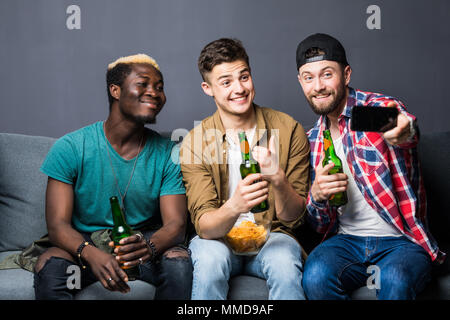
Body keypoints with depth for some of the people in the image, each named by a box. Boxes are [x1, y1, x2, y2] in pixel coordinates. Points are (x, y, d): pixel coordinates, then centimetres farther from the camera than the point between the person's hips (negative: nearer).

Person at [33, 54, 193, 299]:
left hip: (146, 240, 2)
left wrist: (149, 247, -36)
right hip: (84, 240, -1)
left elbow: (176, 224, -11)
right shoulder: (69, 148, -9)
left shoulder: (167, 154, -5)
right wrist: (91, 253, -37)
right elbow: (58, 224, -14)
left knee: (179, 264, -29)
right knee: (48, 268, -31)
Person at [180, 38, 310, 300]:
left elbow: (294, 217, -7)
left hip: (271, 236, 0)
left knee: (285, 266, -32)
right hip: (217, 238, 0)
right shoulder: (195, 142, -7)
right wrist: (233, 207, -36)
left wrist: (278, 179, -28)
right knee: (210, 261, -32)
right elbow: (204, 226, -14)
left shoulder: (289, 130, -6)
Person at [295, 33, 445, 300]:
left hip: (402, 240, -4)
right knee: (315, 275, -27)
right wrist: (317, 195, -10)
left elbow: (405, 124, -32)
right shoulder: (312, 140, 10)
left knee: (394, 280, -36)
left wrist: (402, 131, -57)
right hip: (346, 240, 4)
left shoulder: (380, 108, -5)